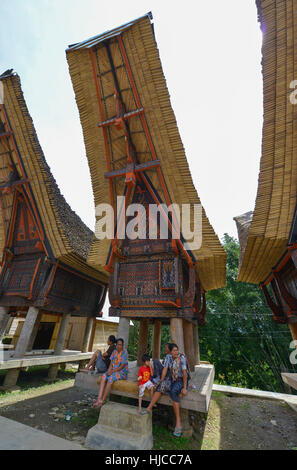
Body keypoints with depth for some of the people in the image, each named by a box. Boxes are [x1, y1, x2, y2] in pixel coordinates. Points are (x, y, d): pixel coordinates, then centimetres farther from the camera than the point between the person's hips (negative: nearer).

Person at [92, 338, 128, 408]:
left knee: (110, 378, -31)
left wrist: (112, 371, -19)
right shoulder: (114, 351, 6)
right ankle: (99, 399, -28)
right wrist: (109, 371, -11)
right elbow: (111, 363, 7)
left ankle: (102, 401, -22)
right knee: (104, 376, -22)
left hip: (122, 373, -6)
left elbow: (122, 366, -16)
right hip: (113, 371, 6)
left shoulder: (124, 352, -15)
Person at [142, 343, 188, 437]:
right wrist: (161, 383, -7)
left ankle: (178, 422, -24)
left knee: (173, 392, -31)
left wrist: (184, 387, -23)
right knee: (160, 387, -19)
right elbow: (165, 370, -6)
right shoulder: (168, 357, -8)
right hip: (172, 378, 4)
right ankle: (149, 408, -6)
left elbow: (184, 372, -23)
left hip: (181, 380, -4)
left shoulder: (182, 358, -22)